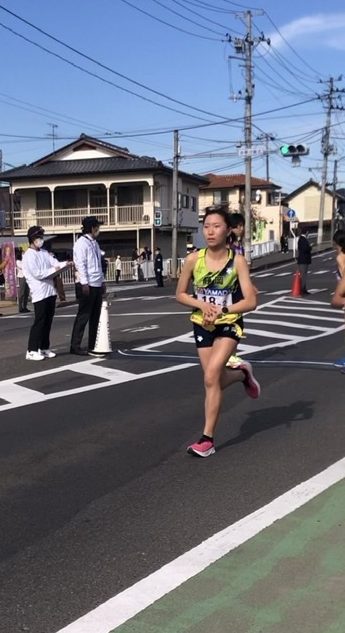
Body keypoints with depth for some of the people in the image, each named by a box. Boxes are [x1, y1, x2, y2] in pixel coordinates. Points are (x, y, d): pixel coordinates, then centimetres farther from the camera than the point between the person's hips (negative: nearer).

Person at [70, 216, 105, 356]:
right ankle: (75, 346, 1)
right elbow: (80, 264, -16)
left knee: (95, 317, 10)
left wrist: (102, 281, 18)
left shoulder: (94, 243, 17)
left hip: (97, 285, 9)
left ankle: (93, 346, 17)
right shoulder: (82, 243, -10)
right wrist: (84, 283, -20)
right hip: (87, 285, -9)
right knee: (83, 316, -5)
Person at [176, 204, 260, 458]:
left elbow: (251, 302, -13)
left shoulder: (237, 261, -13)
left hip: (229, 325, -3)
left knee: (211, 377, -20)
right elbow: (180, 294, 3)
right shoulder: (194, 259, -8)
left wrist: (222, 310, -24)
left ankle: (208, 439, -8)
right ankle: (242, 372, 41)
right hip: (202, 326, 3)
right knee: (216, 381, 6)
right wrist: (202, 305, -15)